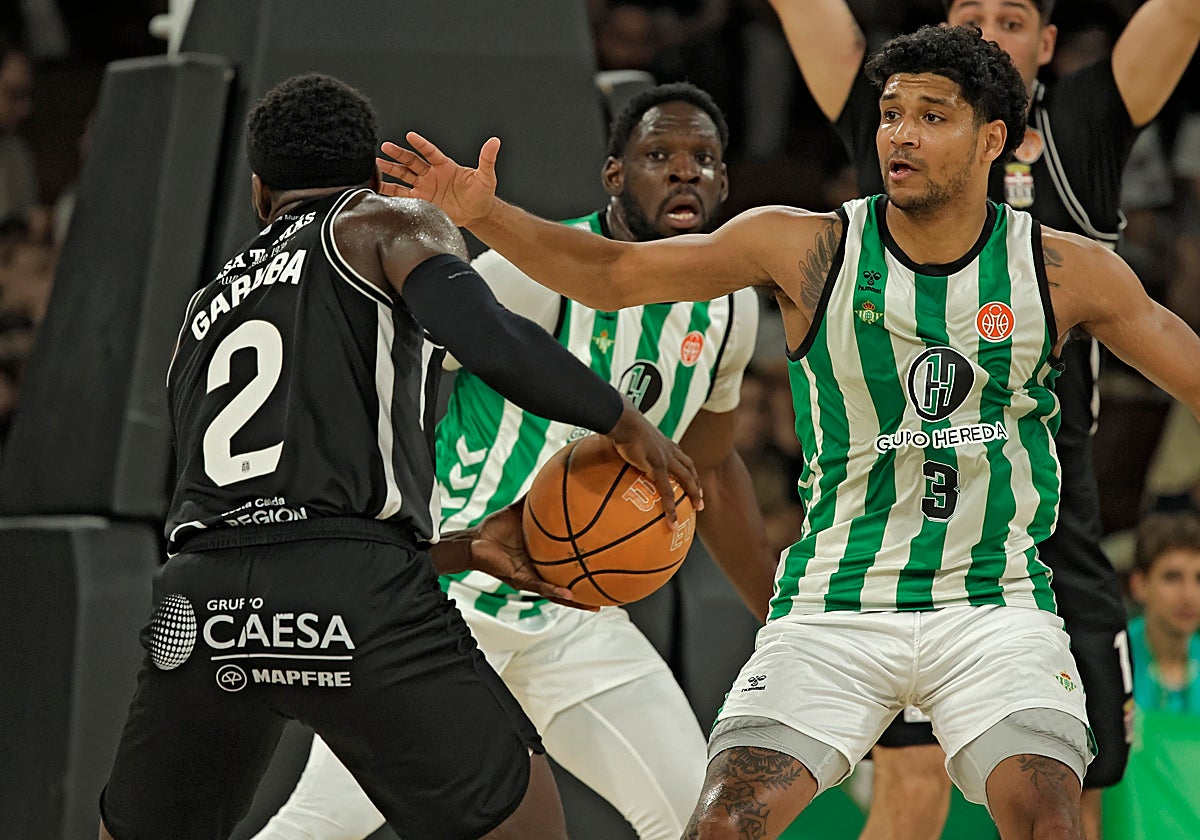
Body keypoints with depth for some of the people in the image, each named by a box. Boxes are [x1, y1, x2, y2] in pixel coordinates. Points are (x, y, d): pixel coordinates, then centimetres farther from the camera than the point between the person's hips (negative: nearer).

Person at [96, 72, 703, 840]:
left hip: (200, 604, 5)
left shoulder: (208, 312, 32)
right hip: (356, 602, -5)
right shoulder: (392, 224, 14)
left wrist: (466, 550, 32)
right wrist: (626, 424, 6)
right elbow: (484, 335, -8)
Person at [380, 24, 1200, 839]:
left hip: (995, 607, 0)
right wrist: (483, 213, -12)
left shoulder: (1067, 271, -3)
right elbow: (614, 273, 0)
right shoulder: (808, 248, -4)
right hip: (835, 611, 0)